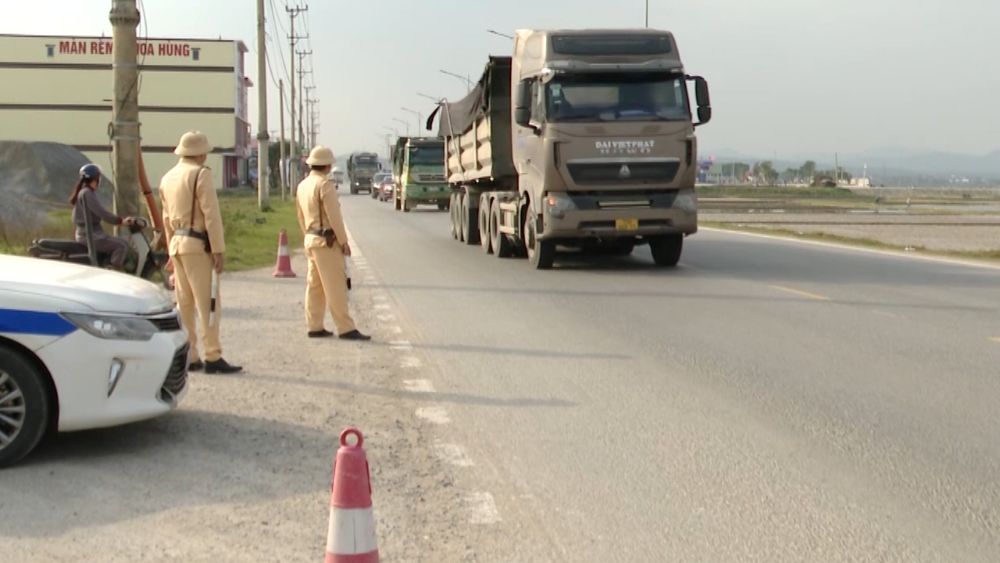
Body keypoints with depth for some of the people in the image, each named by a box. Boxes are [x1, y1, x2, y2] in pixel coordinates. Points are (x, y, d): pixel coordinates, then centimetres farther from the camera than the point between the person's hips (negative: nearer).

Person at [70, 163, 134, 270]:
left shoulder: (82, 192, 16)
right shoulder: (87, 193, -16)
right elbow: (102, 213, -24)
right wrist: (121, 221, -24)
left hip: (84, 234, 11)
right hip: (90, 236, -11)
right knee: (122, 245, -16)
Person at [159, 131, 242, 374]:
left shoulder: (168, 178, 15)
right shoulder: (200, 174, -10)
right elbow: (211, 214, -15)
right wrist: (218, 250, -15)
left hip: (177, 243, 8)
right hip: (197, 245, -8)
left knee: (184, 303, 10)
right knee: (207, 302, -7)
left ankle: (188, 357, 13)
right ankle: (213, 358, -9)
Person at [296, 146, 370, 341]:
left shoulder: (303, 186, 11)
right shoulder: (325, 184, -15)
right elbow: (334, 216, -18)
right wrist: (344, 241, -13)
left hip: (311, 238, 9)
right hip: (327, 241, -9)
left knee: (315, 285, 11)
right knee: (335, 286, -8)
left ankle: (315, 327, 14)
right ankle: (346, 328, -7)